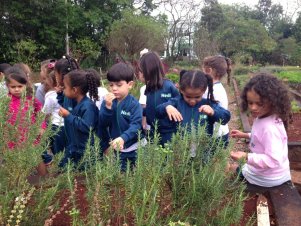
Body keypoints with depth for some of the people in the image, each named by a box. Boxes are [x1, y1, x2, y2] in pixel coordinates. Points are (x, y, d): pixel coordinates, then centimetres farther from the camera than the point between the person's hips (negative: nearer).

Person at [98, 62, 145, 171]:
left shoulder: (134, 104, -15)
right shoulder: (107, 102, -1)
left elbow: (136, 125, -24)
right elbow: (102, 123, -7)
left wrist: (123, 138, -41)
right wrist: (108, 106, -23)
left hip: (133, 150, -4)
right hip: (116, 148, 4)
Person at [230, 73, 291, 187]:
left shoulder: (270, 128, -33)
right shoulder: (262, 118, -6)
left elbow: (273, 160, -35)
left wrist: (247, 157, -40)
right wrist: (245, 135, 7)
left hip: (267, 179, -8)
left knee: (231, 167, 13)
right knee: (237, 165, 30)